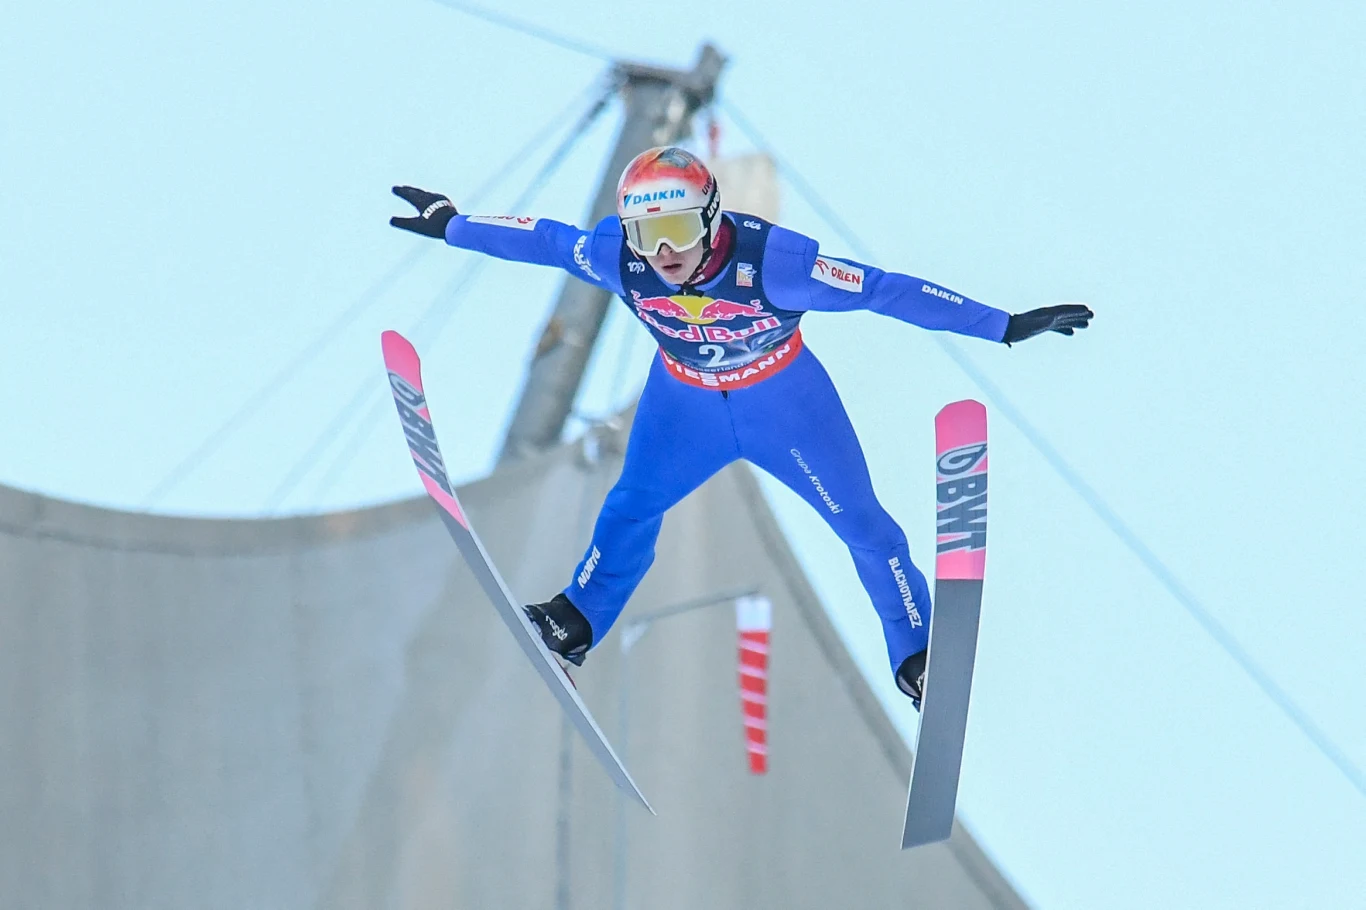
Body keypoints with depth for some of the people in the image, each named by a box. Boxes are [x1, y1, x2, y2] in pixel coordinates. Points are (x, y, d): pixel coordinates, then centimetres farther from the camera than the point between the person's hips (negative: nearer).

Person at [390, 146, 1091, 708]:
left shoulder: (769, 259, -39)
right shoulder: (617, 258, -29)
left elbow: (882, 290, -36)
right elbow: (542, 239, -9)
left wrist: (1007, 327, -36)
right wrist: (449, 227, 4)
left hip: (784, 398, -3)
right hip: (684, 398, 3)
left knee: (859, 520, 1)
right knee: (631, 507, 4)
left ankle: (916, 654, 16)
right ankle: (577, 622, 24)